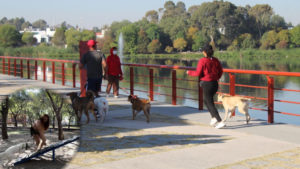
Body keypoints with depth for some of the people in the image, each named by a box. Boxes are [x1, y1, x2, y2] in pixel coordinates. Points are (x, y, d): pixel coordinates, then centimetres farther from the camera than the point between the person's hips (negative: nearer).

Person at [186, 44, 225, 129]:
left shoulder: (202, 61, -13)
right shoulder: (215, 60, 2)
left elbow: (198, 73, -13)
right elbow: (220, 71, 8)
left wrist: (189, 72, 5)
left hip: (206, 84, -6)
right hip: (215, 83, 6)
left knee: (210, 104, 0)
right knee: (206, 100, 25)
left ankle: (220, 122, -7)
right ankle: (214, 117, 16)